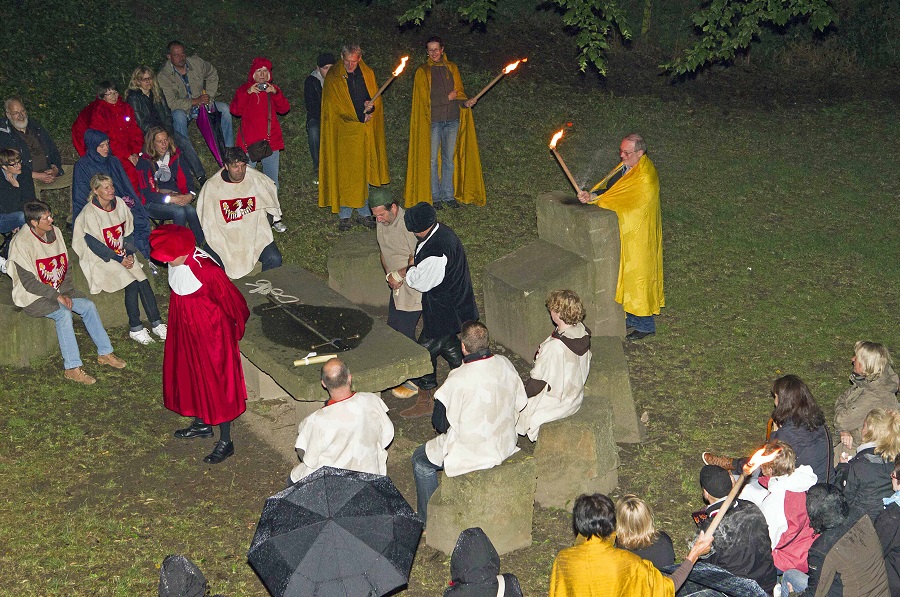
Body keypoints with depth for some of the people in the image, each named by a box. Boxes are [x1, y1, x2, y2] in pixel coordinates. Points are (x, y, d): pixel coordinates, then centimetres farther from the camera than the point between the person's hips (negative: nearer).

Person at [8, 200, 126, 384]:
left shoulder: (54, 232, 2)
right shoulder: (21, 243, -20)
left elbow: (64, 265, 8)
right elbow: (28, 282, -21)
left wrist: (67, 292, -6)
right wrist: (57, 296, -23)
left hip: (57, 290, 7)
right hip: (32, 296, -7)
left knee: (88, 306, -10)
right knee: (63, 313, -30)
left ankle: (105, 353, 1)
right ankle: (72, 368, -28)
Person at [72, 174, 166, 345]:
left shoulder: (119, 204, 5)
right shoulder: (90, 213, -14)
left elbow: (128, 232, 11)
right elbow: (94, 244, -15)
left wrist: (129, 254, -4)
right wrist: (119, 260, -18)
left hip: (122, 255, 6)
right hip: (101, 260, -6)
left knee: (143, 281, -16)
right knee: (131, 283, -24)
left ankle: (156, 324, -13)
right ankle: (135, 329, -15)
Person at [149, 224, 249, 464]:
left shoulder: (207, 271, -31)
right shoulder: (176, 264, -8)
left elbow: (232, 301, -18)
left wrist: (236, 329, -3)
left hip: (210, 332, -8)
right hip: (185, 328, 8)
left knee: (216, 382, 3)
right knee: (190, 374, 22)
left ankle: (225, 442, 16)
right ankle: (202, 424, 44)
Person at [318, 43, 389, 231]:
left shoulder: (367, 74, 10)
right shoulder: (333, 77, -2)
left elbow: (376, 99, 13)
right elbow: (332, 106, -5)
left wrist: (371, 106, -11)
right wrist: (360, 116, -6)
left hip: (365, 131, 4)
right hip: (344, 132, -4)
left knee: (364, 172, 6)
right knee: (344, 173, -4)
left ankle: (364, 212, 14)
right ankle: (344, 215, 2)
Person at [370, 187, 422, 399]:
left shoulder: (409, 224, -25)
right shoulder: (382, 223, 3)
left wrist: (400, 274, -22)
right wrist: (389, 273, -1)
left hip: (413, 287, -9)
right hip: (397, 286, 9)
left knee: (405, 332, -4)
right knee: (392, 327, 17)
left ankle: (413, 381, 10)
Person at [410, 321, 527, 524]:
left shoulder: (458, 379, -28)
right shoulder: (505, 365, -9)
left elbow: (440, 423, -19)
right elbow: (519, 403, 4)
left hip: (473, 453, -7)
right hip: (506, 446, 7)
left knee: (420, 458, 18)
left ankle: (428, 521, 26)